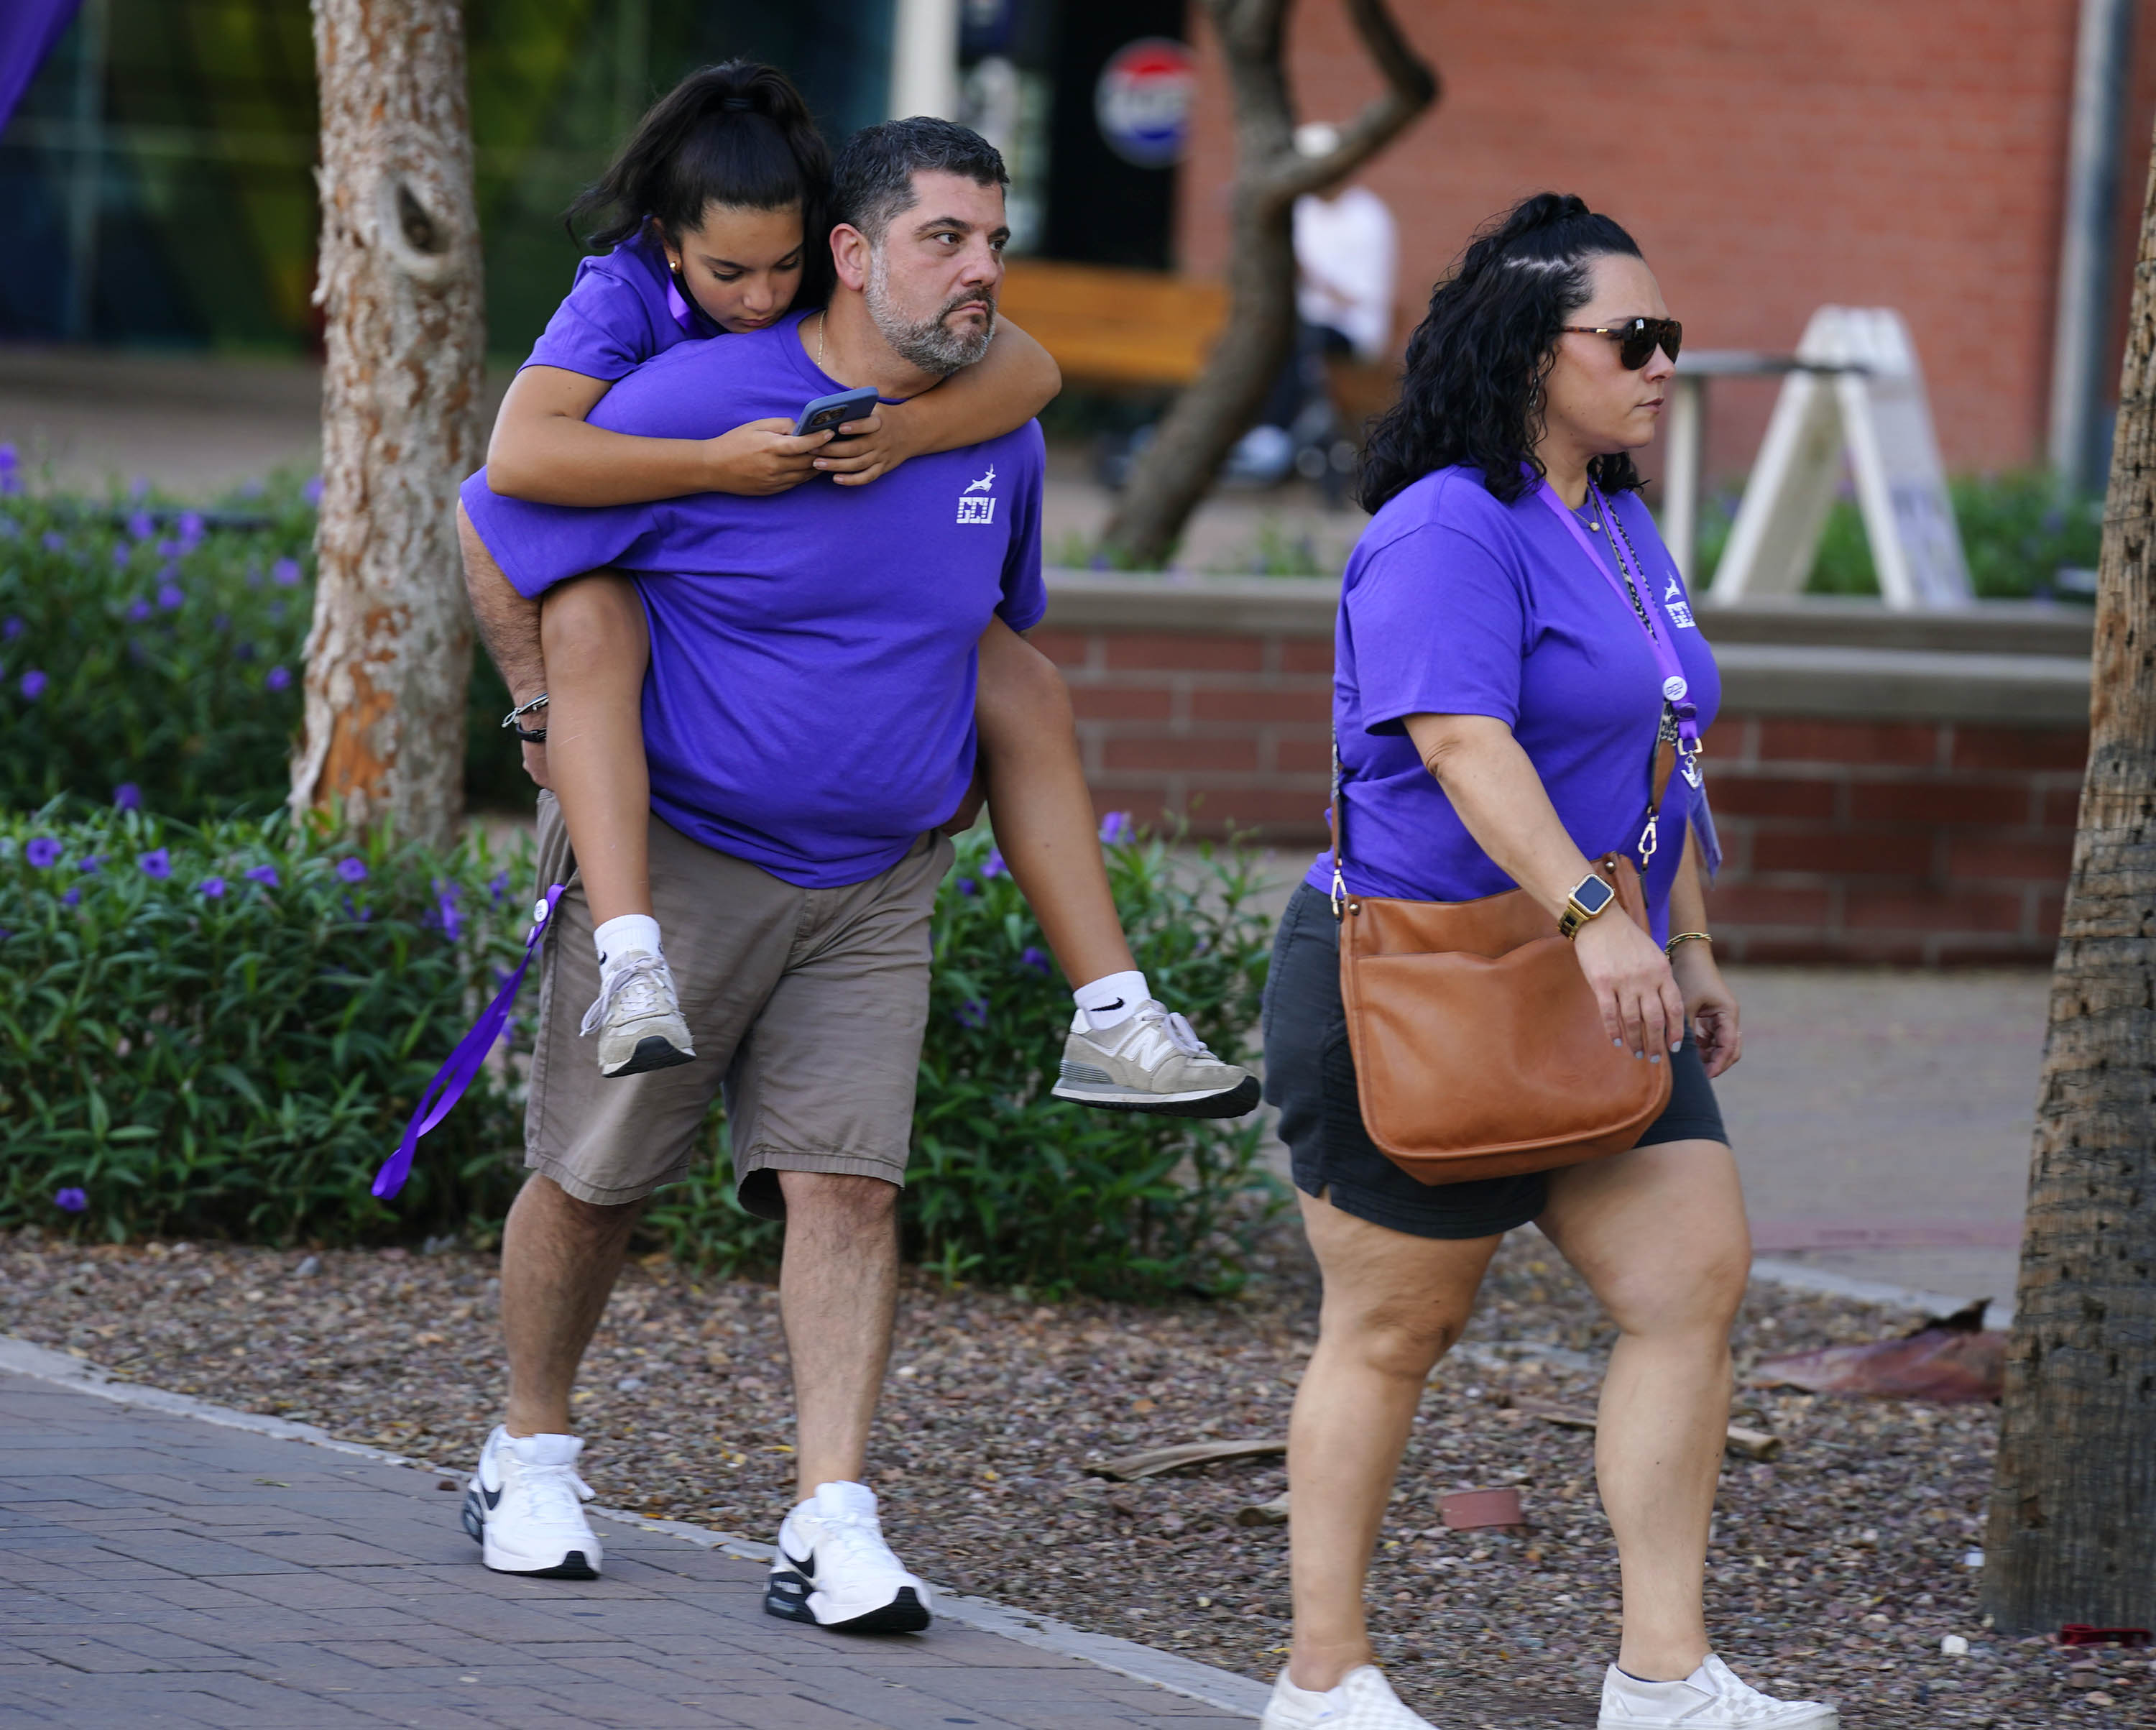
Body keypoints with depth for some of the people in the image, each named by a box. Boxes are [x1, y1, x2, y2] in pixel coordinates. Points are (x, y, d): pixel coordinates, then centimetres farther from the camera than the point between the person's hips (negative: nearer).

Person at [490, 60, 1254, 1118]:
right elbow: (519, 456, -37)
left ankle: (1108, 1023, -8)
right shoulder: (622, 298, -21)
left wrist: (911, 430, -40)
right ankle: (630, 971, -52)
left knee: (1025, 690, -11)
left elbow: (1028, 369, -20)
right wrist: (715, 465, -44)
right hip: (653, 595, -4)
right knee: (588, 621, -40)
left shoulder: (844, 289, -11)